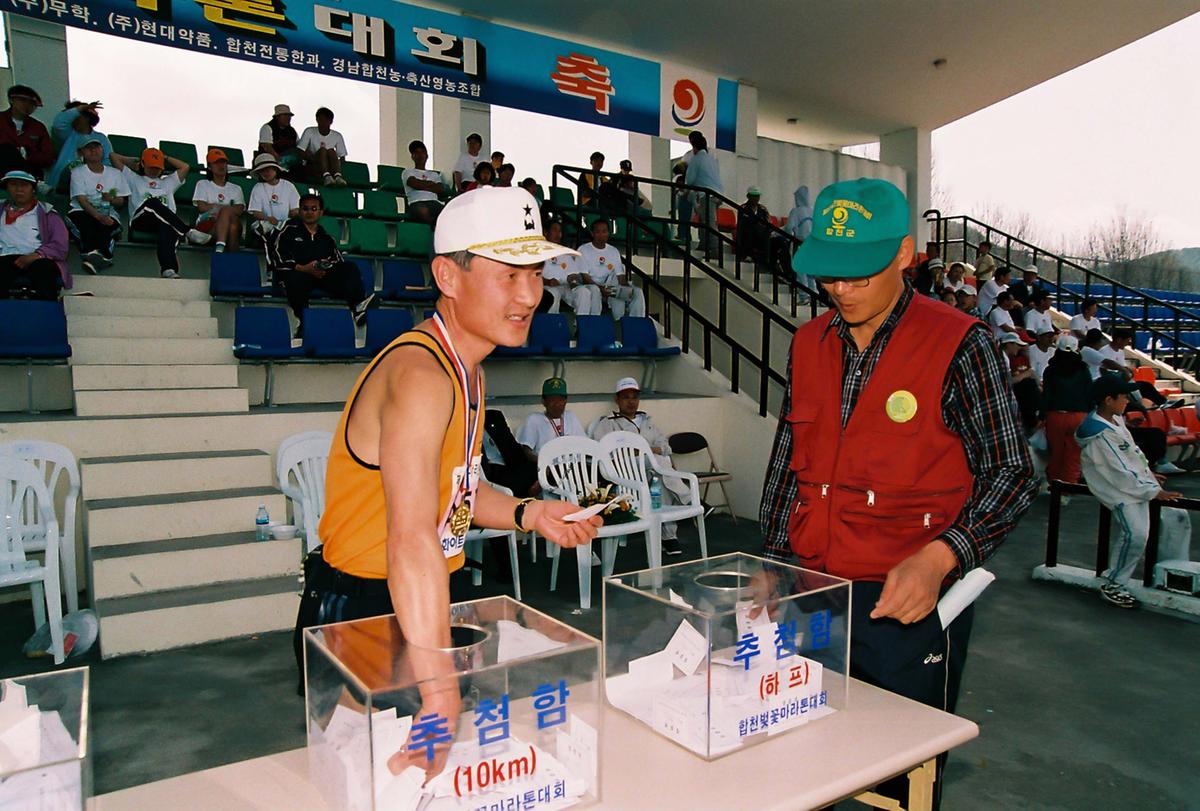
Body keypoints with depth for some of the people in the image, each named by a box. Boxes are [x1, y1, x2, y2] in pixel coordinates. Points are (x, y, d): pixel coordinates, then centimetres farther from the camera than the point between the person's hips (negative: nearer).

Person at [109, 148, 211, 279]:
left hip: (168, 222, 1)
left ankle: (168, 270, -64)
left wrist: (165, 158, 36)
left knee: (166, 228, -39)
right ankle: (189, 232, -43)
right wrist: (134, 161, 40)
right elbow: (113, 156, 30)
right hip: (140, 221, -1)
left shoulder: (168, 182, 38)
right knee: (152, 202, -37)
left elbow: (185, 167, 32)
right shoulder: (134, 179, 31)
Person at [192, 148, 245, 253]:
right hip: (206, 223, -2)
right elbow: (202, 207, 3)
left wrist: (214, 206, -6)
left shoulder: (236, 188, 26)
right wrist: (228, 207, 3)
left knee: (234, 221, -38)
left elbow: (239, 210, 4)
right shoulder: (203, 184, 23)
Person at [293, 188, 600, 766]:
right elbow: (412, 541, -39)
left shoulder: (466, 368, 5)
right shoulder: (421, 376, -27)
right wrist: (439, 691, -42)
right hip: (361, 615, -9)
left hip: (436, 596, 9)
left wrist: (528, 514, 3)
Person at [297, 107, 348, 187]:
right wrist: (313, 158, -21)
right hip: (312, 167, -2)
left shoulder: (337, 136, 7)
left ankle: (338, 176, -49)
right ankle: (326, 177, -52)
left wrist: (339, 163, -15)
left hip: (330, 168, 2)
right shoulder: (309, 132, 1)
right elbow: (300, 152, -5)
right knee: (322, 150, -28)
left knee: (331, 151, -26)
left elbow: (342, 158, 7)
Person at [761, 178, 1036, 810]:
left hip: (909, 602, -4)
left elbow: (1011, 474, -8)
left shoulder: (959, 345, -9)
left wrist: (940, 558, -24)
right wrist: (770, 565, 9)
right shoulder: (808, 343, 6)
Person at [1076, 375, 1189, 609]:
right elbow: (1121, 473, -23)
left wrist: (1149, 473, 16)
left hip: (1140, 483, 11)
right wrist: (1153, 492, -17)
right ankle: (1112, 585, -10)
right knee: (1136, 534, -26)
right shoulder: (1100, 434, -24)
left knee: (1177, 516, 13)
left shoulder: (1115, 419, 6)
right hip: (1121, 492, -11)